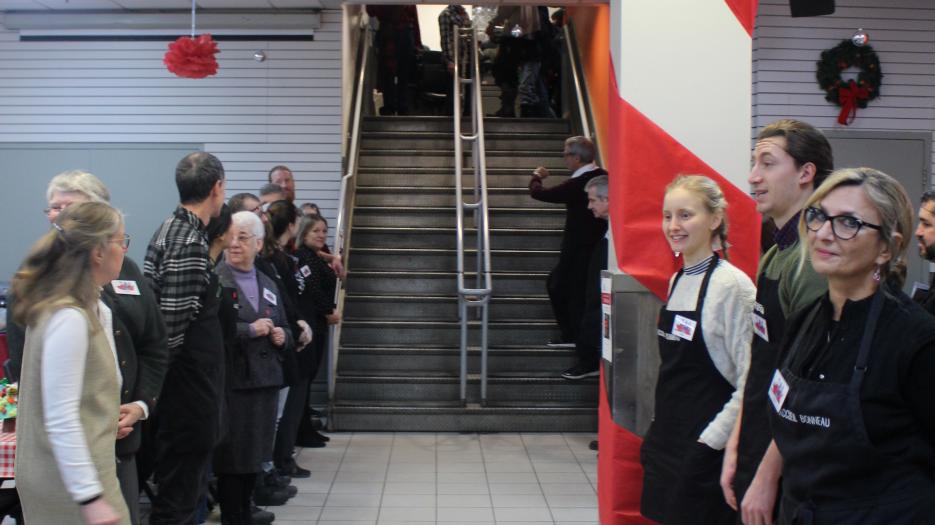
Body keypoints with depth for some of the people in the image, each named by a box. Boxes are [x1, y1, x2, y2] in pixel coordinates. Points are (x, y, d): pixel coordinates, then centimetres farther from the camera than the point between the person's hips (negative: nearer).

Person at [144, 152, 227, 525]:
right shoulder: (190, 242, -20)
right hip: (188, 385, -10)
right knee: (180, 489, -2)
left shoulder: (171, 229, 11)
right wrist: (160, 379, -13)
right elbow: (172, 323, -22)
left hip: (181, 384, 10)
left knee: (177, 479, 18)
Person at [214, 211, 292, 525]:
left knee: (254, 458, 13)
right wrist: (250, 329, -17)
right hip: (230, 384, -6)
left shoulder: (268, 285, 17)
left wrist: (282, 336, 3)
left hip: (265, 382, 6)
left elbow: (283, 330, 24)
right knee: (232, 460, -1)